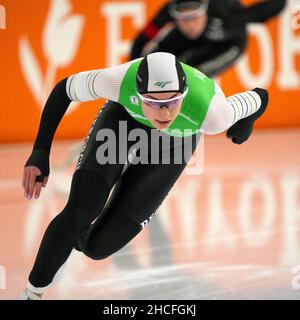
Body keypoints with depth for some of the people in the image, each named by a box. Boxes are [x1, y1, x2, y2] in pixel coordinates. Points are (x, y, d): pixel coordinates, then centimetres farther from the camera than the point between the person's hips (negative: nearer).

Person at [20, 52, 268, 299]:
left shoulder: (211, 113, -43)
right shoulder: (120, 81, -41)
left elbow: (260, 97, -21)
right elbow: (64, 89, -20)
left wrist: (243, 127, 2)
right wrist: (40, 152, -28)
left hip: (174, 143, 0)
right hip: (125, 114, 0)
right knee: (78, 212, -21)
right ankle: (32, 293, 4)